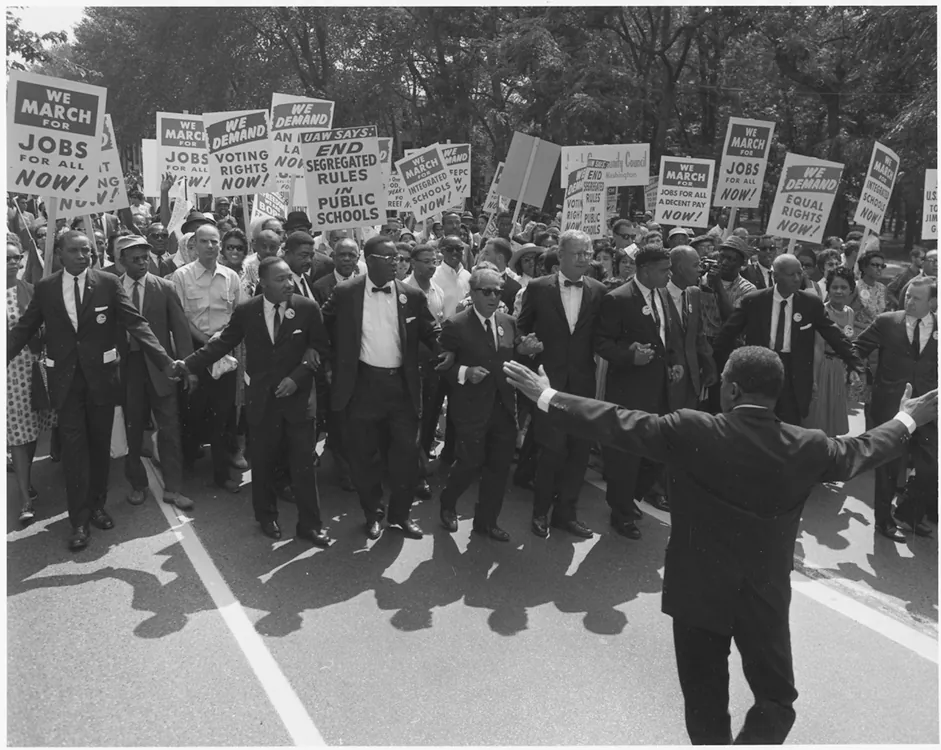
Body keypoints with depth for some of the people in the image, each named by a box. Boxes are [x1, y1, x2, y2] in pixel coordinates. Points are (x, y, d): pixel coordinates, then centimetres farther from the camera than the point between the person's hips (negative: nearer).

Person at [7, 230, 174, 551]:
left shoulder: (109, 283, -4)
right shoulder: (45, 288, 1)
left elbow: (135, 323, -9)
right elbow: (23, 329, 6)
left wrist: (165, 362, -19)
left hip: (101, 376, 0)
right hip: (65, 379, 0)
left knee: (100, 445, 11)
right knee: (74, 448, 0)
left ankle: (97, 506, 28)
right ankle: (79, 520, 9)